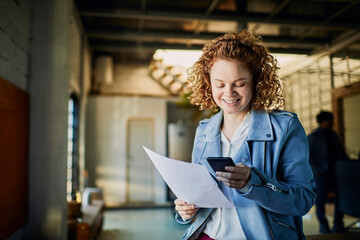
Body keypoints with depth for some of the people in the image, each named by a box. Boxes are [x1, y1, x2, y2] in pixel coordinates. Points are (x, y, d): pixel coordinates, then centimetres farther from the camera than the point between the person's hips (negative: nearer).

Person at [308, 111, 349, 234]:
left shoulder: (333, 135, 16)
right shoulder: (312, 137, -3)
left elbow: (341, 152, 23)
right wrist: (316, 170, -14)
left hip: (336, 170, 6)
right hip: (322, 173, -5)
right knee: (321, 199, -1)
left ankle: (338, 225, 15)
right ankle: (323, 226, 14)